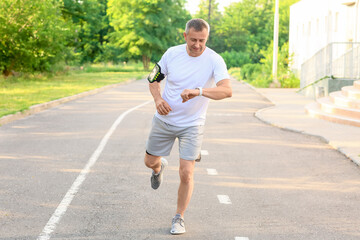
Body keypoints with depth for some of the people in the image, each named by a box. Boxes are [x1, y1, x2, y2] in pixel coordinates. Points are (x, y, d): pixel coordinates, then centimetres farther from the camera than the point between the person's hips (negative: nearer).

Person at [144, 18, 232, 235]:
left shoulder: (214, 60, -18)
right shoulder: (172, 54, -8)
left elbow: (227, 90, -33)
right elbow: (154, 79, 6)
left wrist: (198, 91, -48)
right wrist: (158, 99, -15)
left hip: (192, 125, -3)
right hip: (165, 119, 3)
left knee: (186, 173, -9)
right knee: (150, 161, 15)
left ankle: (179, 218, 12)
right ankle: (159, 168, 53)